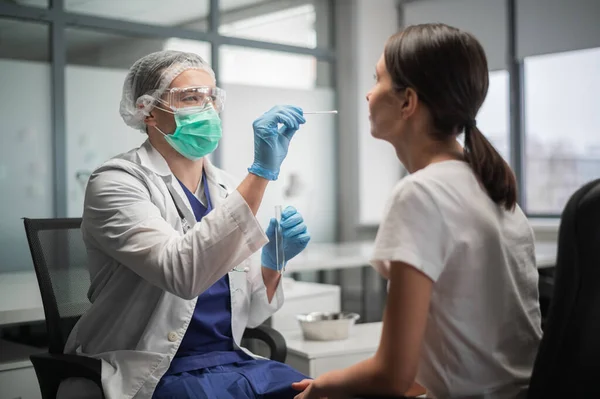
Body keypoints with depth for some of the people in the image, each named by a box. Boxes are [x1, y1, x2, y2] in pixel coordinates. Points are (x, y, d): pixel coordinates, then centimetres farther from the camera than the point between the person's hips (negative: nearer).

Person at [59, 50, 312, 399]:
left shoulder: (225, 188, 9)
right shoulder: (116, 183, -10)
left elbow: (247, 313, 11)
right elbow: (182, 272, -30)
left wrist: (272, 263, -9)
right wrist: (261, 172, -31)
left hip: (231, 360, 7)